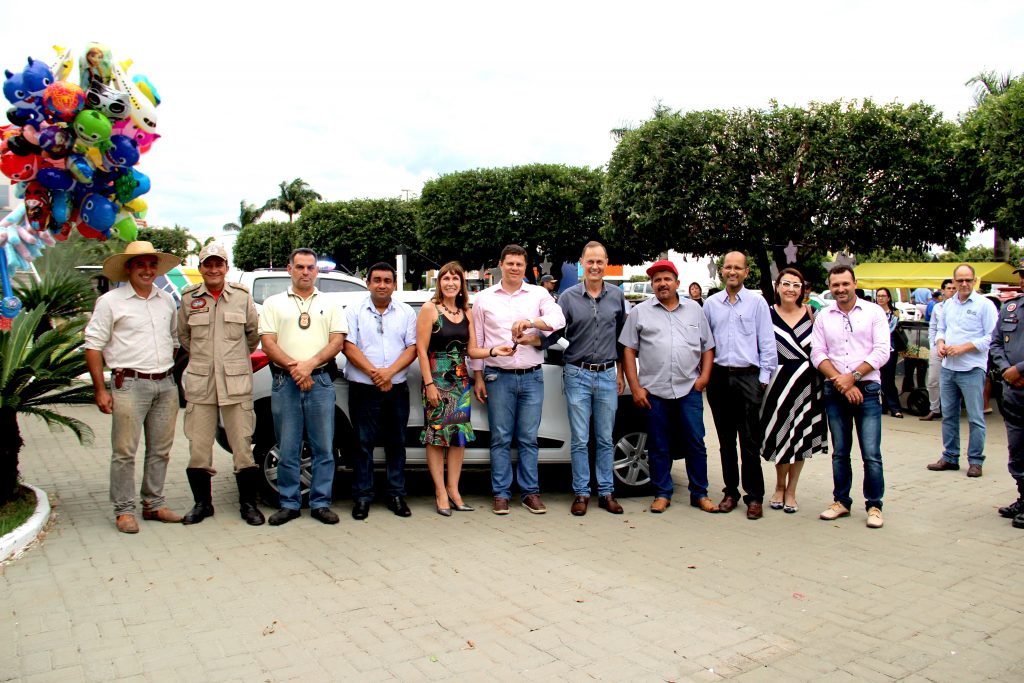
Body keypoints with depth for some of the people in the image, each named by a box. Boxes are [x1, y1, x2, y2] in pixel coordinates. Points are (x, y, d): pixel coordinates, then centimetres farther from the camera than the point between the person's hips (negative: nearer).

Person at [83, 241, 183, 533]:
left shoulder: (167, 301, 13)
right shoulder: (110, 301, -2)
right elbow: (93, 346, -4)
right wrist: (101, 390, -8)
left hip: (165, 385, 5)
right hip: (130, 385, -5)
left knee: (160, 450, 10)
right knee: (124, 451, -2)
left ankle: (154, 504, 21)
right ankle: (124, 510, 8)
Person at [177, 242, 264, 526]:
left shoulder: (242, 296, 2)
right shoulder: (188, 297, 5)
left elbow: (254, 332, 14)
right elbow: (183, 335, 19)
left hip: (236, 382, -1)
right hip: (199, 383, 1)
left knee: (243, 445, 1)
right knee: (198, 446, 5)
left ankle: (248, 503, 13)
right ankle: (202, 503, 20)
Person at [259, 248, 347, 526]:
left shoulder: (330, 305, 12)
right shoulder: (273, 303, 10)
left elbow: (337, 341, 2)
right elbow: (268, 343, 1)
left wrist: (309, 364, -12)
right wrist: (293, 368, -13)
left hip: (320, 381, 0)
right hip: (285, 383, 0)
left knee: (324, 447, 2)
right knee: (287, 448, 4)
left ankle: (321, 503, 11)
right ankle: (289, 503, 14)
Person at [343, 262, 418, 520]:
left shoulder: (406, 312, 9)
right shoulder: (355, 311, 4)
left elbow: (412, 347, 2)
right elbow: (349, 346, -4)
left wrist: (390, 371, -12)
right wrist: (373, 372, -14)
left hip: (397, 388, 2)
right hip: (363, 389, -2)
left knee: (396, 443, 7)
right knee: (363, 443, 2)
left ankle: (396, 494, 17)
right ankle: (362, 496, 11)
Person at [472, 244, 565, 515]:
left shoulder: (539, 294, 5)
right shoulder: (484, 298, 7)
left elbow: (559, 319, -11)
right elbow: (477, 340, 9)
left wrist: (530, 322, -28)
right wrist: (478, 377, 5)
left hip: (532, 377, 0)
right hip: (499, 377, 0)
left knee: (528, 439, 6)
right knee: (500, 439, 4)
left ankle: (530, 492, 16)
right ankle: (501, 494, 12)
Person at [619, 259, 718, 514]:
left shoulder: (694, 310, 12)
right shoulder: (639, 312, 6)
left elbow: (708, 347, 14)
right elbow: (628, 351, 4)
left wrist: (704, 377, 0)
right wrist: (635, 388, -3)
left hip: (689, 389, 1)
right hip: (654, 391, -1)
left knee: (695, 443, 5)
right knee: (659, 446, 6)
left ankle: (699, 494, 18)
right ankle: (662, 494, 19)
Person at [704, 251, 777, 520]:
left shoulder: (757, 302, 2)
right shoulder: (710, 304, 10)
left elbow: (767, 343, 1)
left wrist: (764, 378, -4)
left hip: (748, 377, -3)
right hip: (719, 377, 3)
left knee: (750, 442, -2)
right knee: (726, 440, 10)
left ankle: (754, 497, 7)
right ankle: (731, 492, 20)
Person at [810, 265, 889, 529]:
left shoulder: (873, 312, 2)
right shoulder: (823, 317, 9)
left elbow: (881, 352, -5)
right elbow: (817, 354, 2)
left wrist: (853, 376, -12)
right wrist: (841, 381, -10)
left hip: (867, 389, -2)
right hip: (834, 391, 3)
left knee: (871, 454, -4)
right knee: (839, 452, 10)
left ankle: (874, 506, 8)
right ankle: (841, 501, 21)